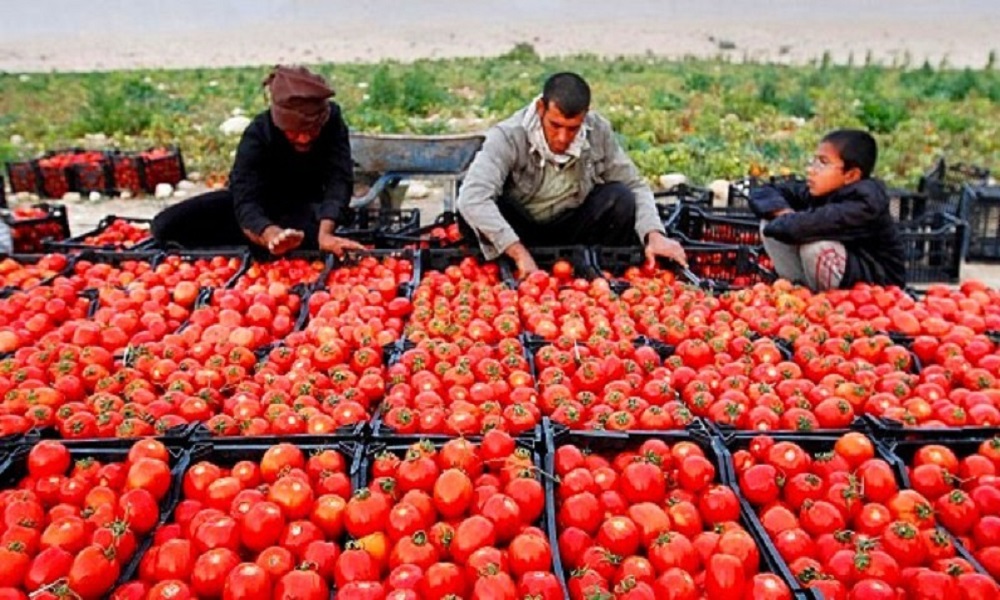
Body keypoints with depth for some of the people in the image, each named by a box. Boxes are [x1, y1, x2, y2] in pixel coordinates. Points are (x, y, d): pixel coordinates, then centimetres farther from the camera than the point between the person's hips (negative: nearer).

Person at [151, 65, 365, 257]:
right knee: (165, 225, -14)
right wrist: (273, 235, -61)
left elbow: (339, 180, -33)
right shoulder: (258, 133, -28)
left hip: (305, 206, 0)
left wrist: (324, 233, -53)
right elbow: (245, 200, -37)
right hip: (260, 203, 0)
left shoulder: (332, 119, -26)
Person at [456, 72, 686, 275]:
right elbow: (472, 198, -39)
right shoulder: (508, 137, -26)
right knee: (473, 213, -33)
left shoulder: (598, 131, -13)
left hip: (571, 230, 3)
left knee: (620, 198, -23)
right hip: (519, 231, -3)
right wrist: (519, 253, -47)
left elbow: (635, 185, -6)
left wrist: (654, 235, -25)